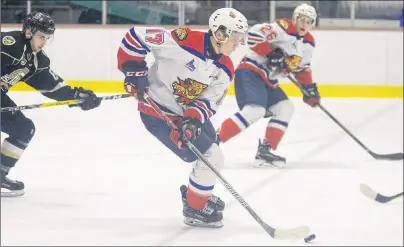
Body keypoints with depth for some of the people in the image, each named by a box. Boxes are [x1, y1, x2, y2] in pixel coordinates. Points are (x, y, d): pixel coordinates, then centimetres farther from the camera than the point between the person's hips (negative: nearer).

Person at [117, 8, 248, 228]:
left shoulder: (225, 70, -6)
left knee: (210, 151, 24)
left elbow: (209, 101, -8)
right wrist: (134, 70, -21)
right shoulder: (183, 42, -28)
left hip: (189, 112, 8)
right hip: (158, 113, -8)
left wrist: (194, 119, -27)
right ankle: (194, 209, 10)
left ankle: (194, 192, 50)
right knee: (211, 158, -10)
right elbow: (136, 36, -22)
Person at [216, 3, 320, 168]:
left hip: (267, 80, 10)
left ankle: (265, 151, 6)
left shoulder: (308, 44, 12)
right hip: (250, 72, -10)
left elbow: (302, 67, 26)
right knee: (255, 110, -27)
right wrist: (271, 53, -26)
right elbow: (254, 34, -25)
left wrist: (309, 87, 15)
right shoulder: (284, 28, -16)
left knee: (285, 109, 8)